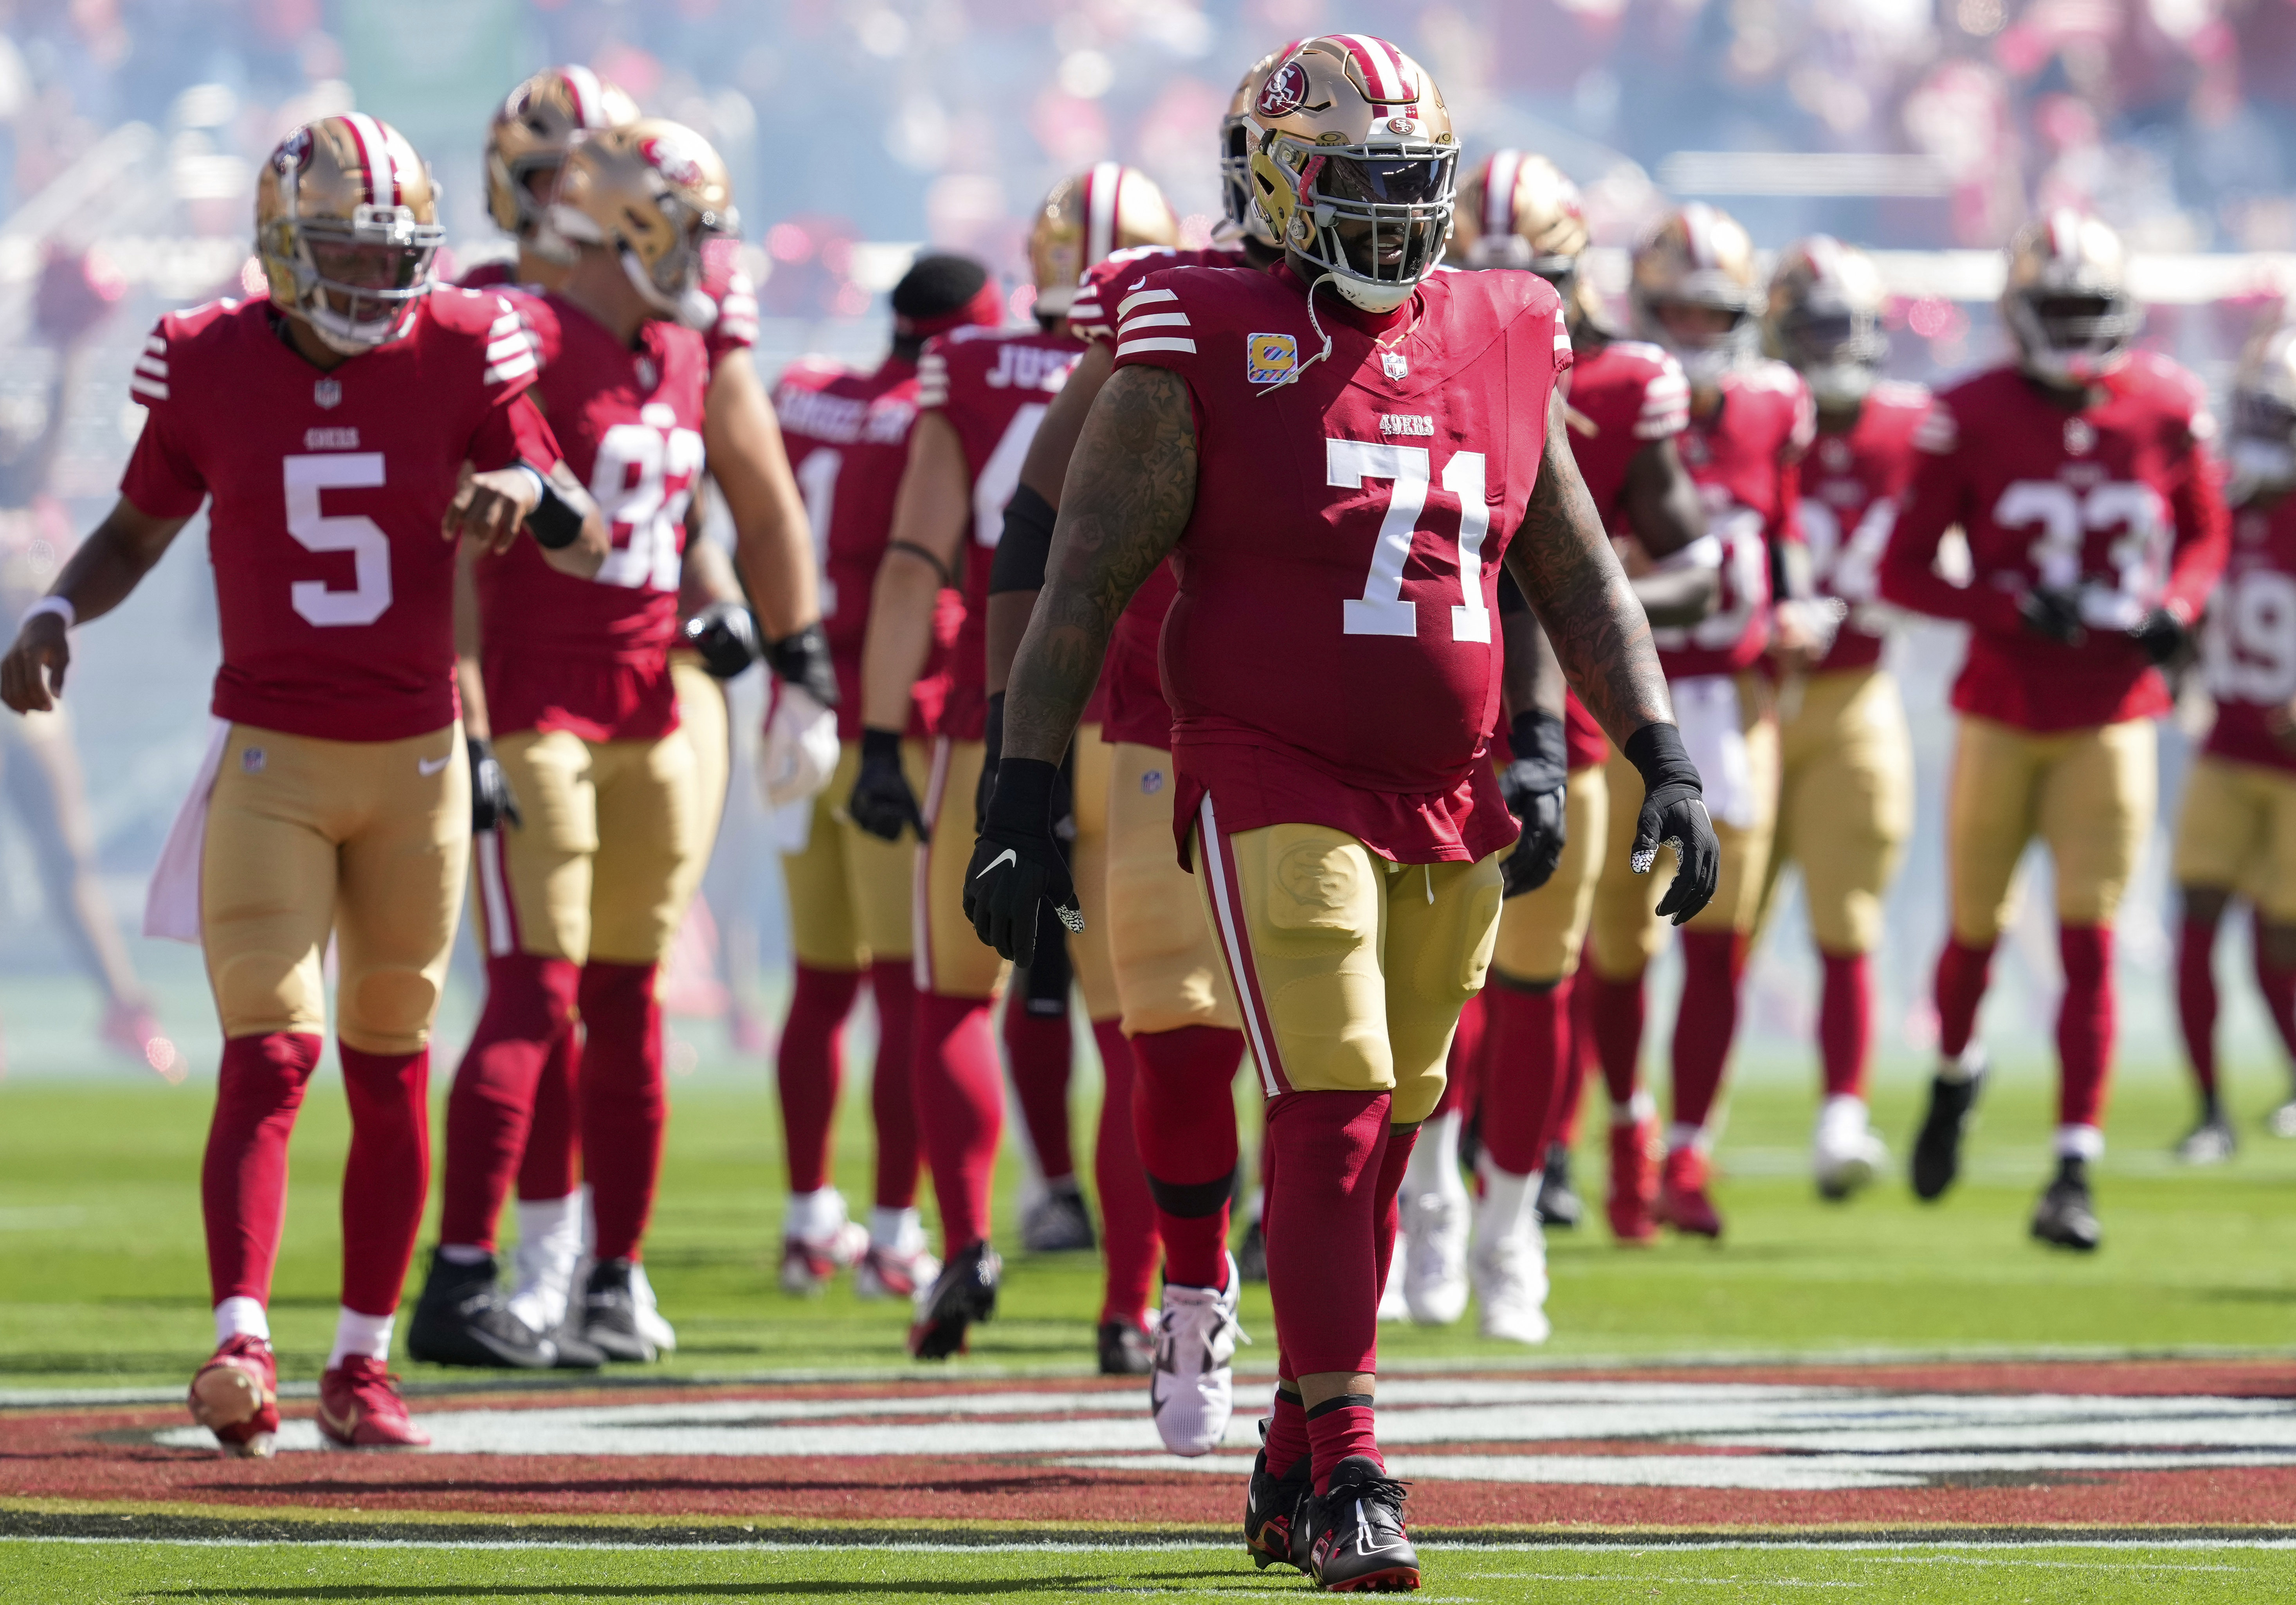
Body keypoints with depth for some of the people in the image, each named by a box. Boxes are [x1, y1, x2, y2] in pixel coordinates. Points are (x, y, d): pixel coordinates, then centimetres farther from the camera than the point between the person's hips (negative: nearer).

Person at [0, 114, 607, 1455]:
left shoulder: (457, 358, -5)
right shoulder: (212, 370, -5)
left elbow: (590, 548, -3)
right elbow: (137, 532, 11)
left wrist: (530, 496, -26)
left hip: (416, 760, 2)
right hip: (271, 759, -2)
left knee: (390, 1068, 8)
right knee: (269, 1051, -15)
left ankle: (364, 1366, 17)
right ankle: (243, 1347, -25)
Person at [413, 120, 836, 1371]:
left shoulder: (689, 358, 12)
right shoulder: (526, 348, -13)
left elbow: (767, 511, 25)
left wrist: (801, 671, 21)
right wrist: (462, 733, -22)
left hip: (646, 716, 7)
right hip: (530, 716, -7)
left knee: (628, 1001, 9)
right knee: (535, 997, -12)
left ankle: (615, 1283, 15)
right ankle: (459, 1288, -11)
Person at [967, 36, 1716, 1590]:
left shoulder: (1502, 349, 9)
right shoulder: (1202, 355, -6)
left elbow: (1580, 583, 17)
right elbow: (1082, 586, -4)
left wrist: (1665, 758, 8)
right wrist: (1023, 801, -9)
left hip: (1450, 806, 5)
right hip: (1277, 796, -5)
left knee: (1384, 1135, 11)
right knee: (1332, 1120, -14)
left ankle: (1296, 1463, 23)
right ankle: (1345, 1476, -10)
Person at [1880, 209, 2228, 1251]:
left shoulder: (2166, 413, -2)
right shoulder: (1973, 420, -8)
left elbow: (2204, 535, 14)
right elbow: (1902, 571, -5)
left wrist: (2176, 608, -7)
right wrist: (2012, 608, -20)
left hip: (2112, 721, 0)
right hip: (2003, 713, 0)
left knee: (2090, 945, -7)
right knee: (1977, 927, 11)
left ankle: (2074, 1175, -6)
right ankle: (1954, 1073, 44)